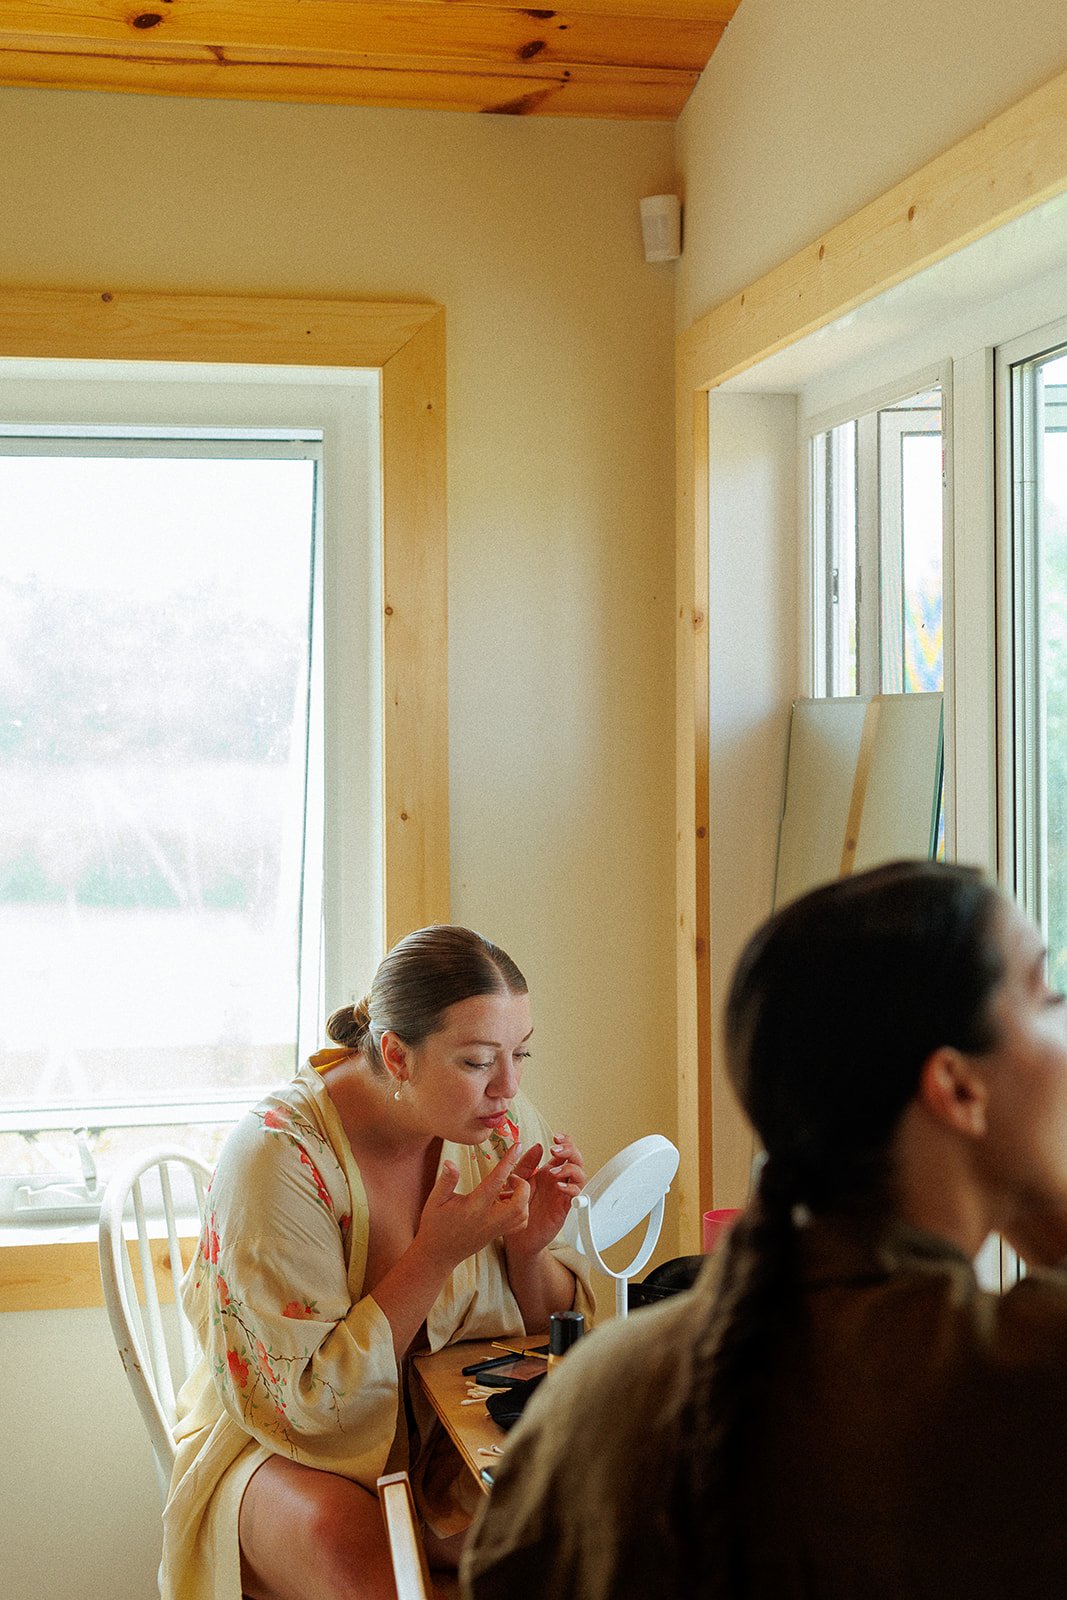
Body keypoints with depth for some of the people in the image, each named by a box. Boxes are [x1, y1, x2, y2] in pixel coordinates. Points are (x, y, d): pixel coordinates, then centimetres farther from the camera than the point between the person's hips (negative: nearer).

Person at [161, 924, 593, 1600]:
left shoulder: (501, 1124, -6)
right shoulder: (276, 1154, -22)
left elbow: (557, 1330, 6)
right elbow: (296, 1402, -20)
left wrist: (528, 1248, -17)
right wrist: (436, 1255, -26)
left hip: (455, 1442, 5)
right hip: (292, 1453, -5)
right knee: (349, 1545, -37)